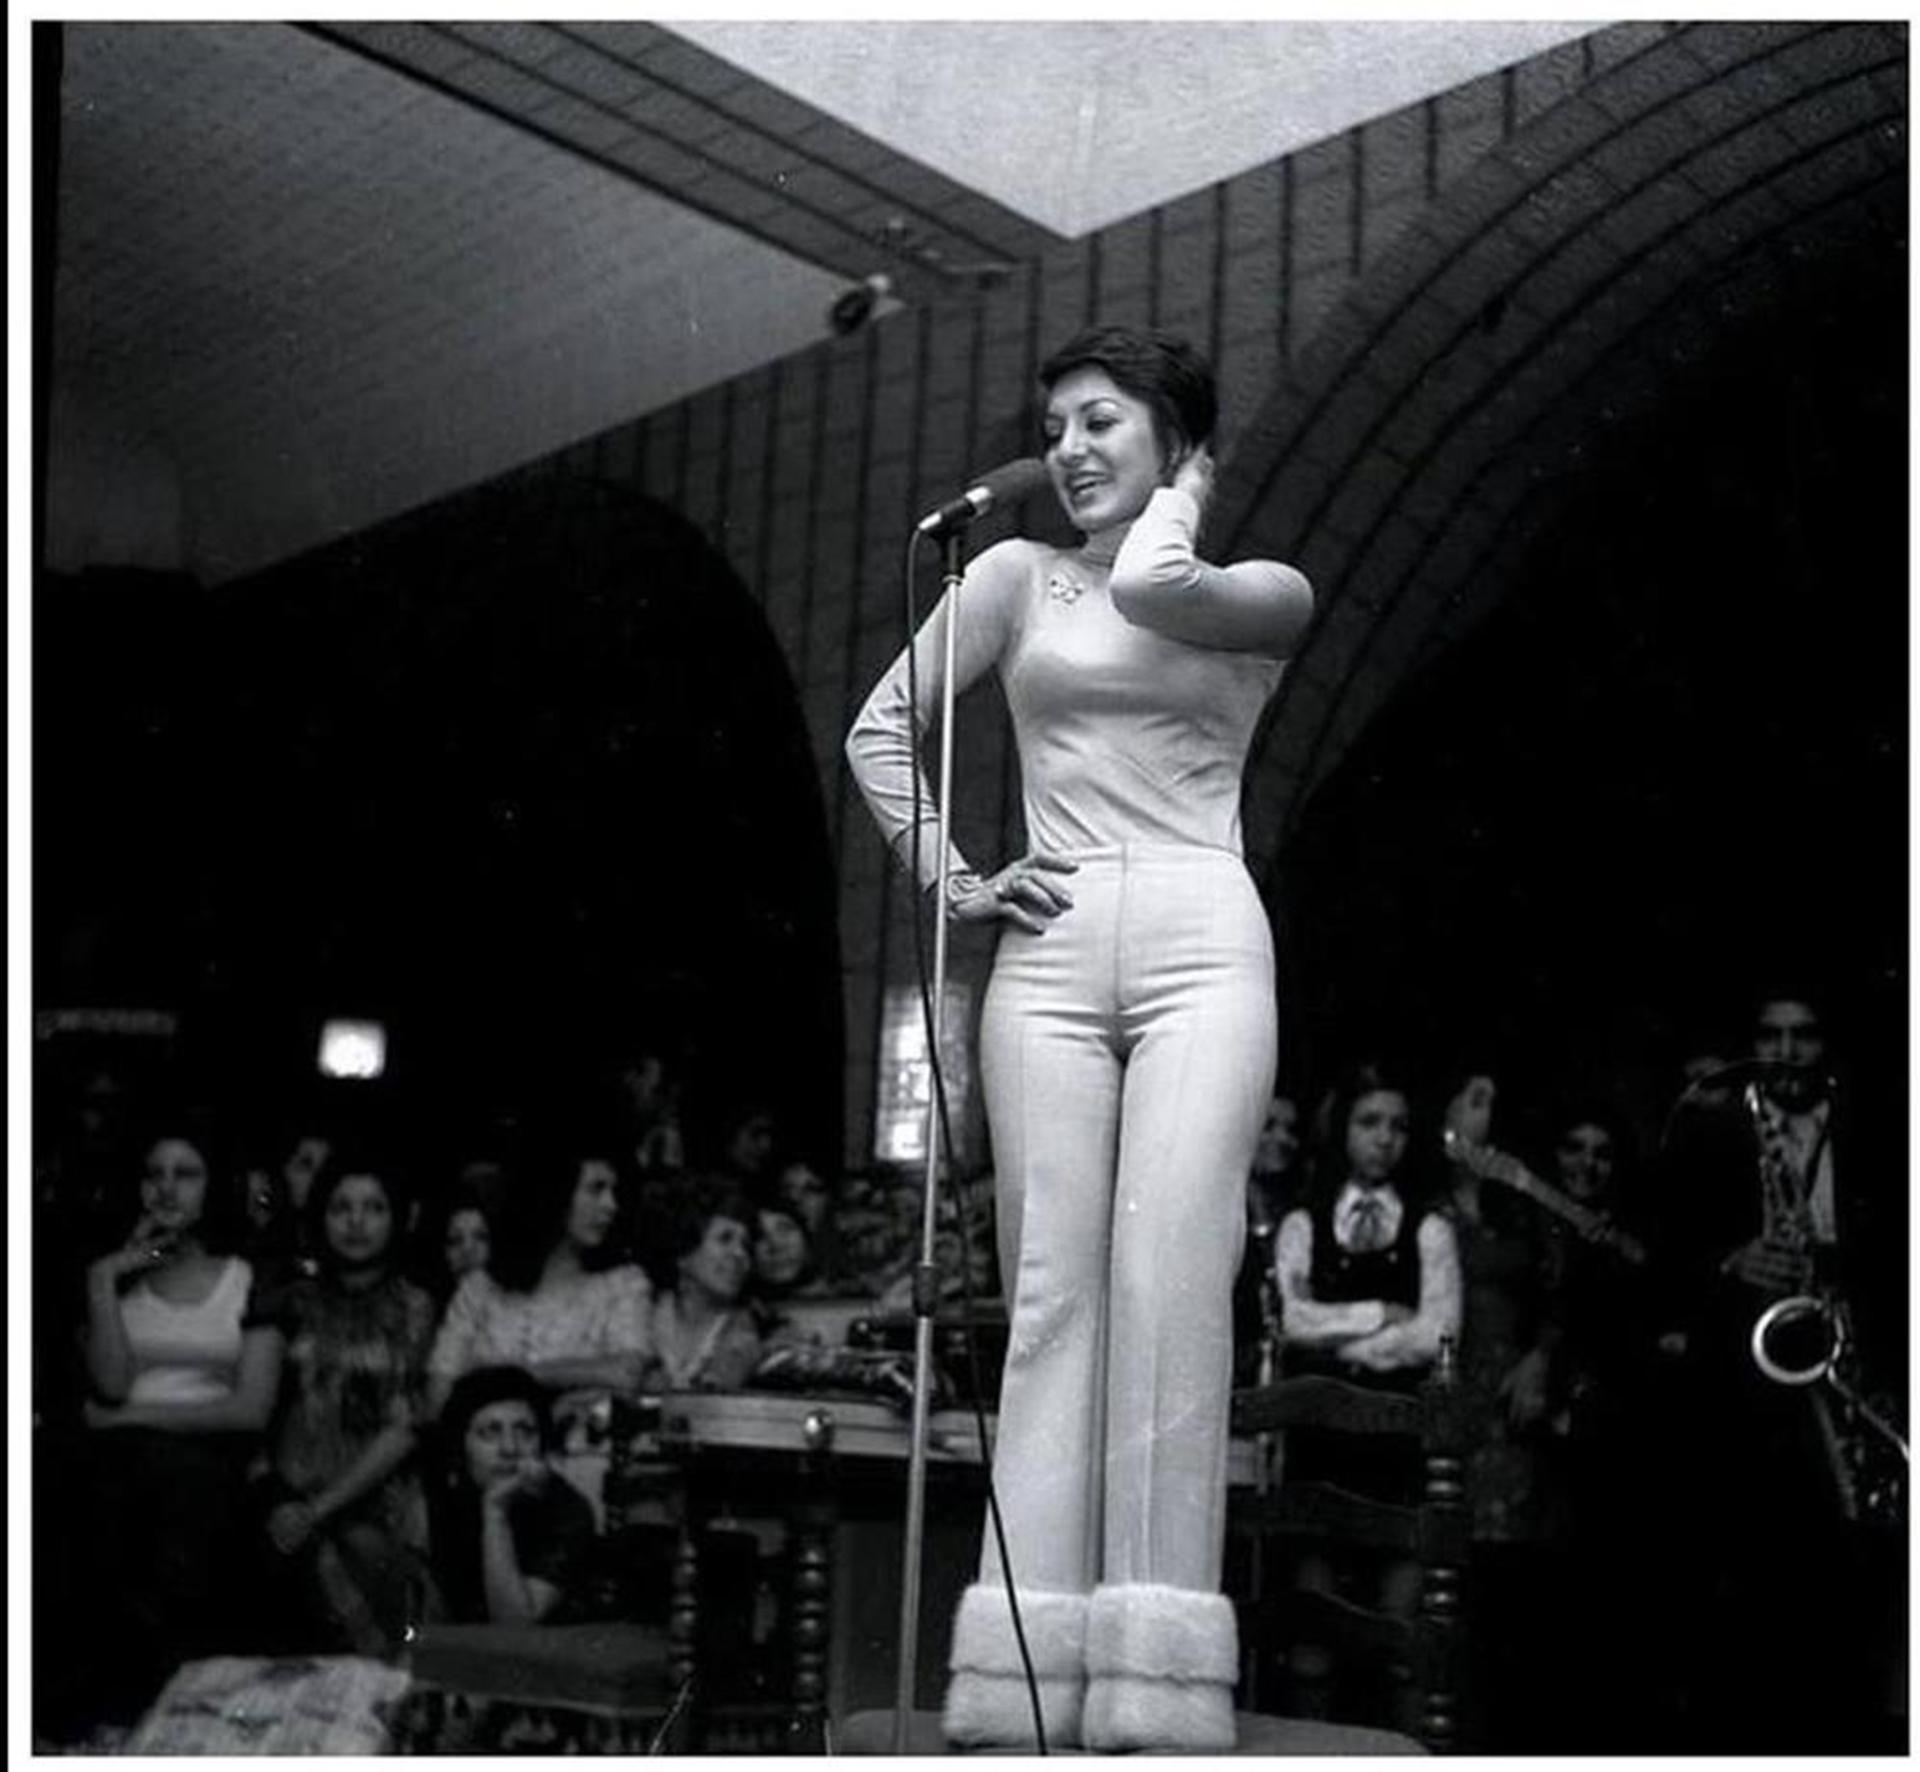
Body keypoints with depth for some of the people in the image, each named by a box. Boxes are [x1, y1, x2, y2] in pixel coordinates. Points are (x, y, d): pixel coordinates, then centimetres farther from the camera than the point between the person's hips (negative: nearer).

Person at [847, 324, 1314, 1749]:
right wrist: (946, 876, 7)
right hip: (1051, 950, 2)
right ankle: (1029, 1664, -8)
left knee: (1169, 1282, -14)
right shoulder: (1020, 575, 17)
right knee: (1052, 1289, -6)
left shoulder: (1265, 595, 11)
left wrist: (1181, 498, 8)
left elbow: (1151, 590, -12)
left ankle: (1151, 1675, -14)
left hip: (1201, 945, -2)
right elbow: (883, 727, 17)